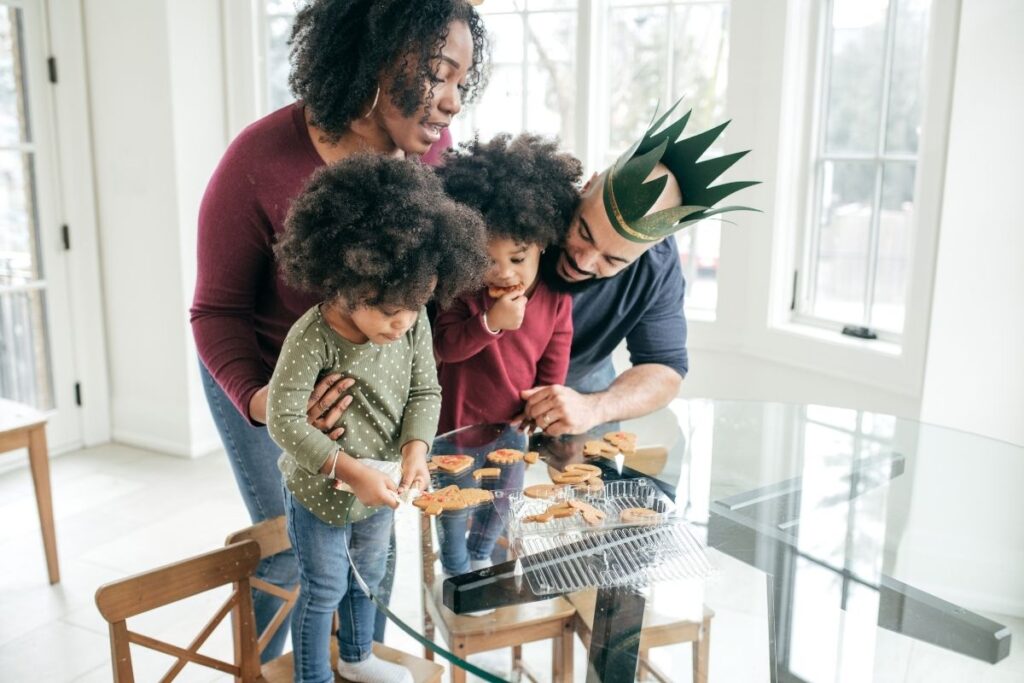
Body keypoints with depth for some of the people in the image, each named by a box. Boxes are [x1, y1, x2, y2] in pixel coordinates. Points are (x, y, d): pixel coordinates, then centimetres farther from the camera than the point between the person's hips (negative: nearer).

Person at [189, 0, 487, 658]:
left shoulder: (431, 146, -19)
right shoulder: (262, 162, -30)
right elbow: (217, 310, -17)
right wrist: (260, 400, -35)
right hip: (261, 376, -3)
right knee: (288, 552, 3)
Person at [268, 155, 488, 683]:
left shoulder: (415, 323, -14)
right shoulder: (312, 337, -30)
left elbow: (424, 392, -5)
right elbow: (282, 419, -28)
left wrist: (415, 448, -22)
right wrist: (349, 469, -31)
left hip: (380, 488, 6)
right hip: (319, 490, -6)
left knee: (366, 578, 26)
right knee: (323, 590, 13)